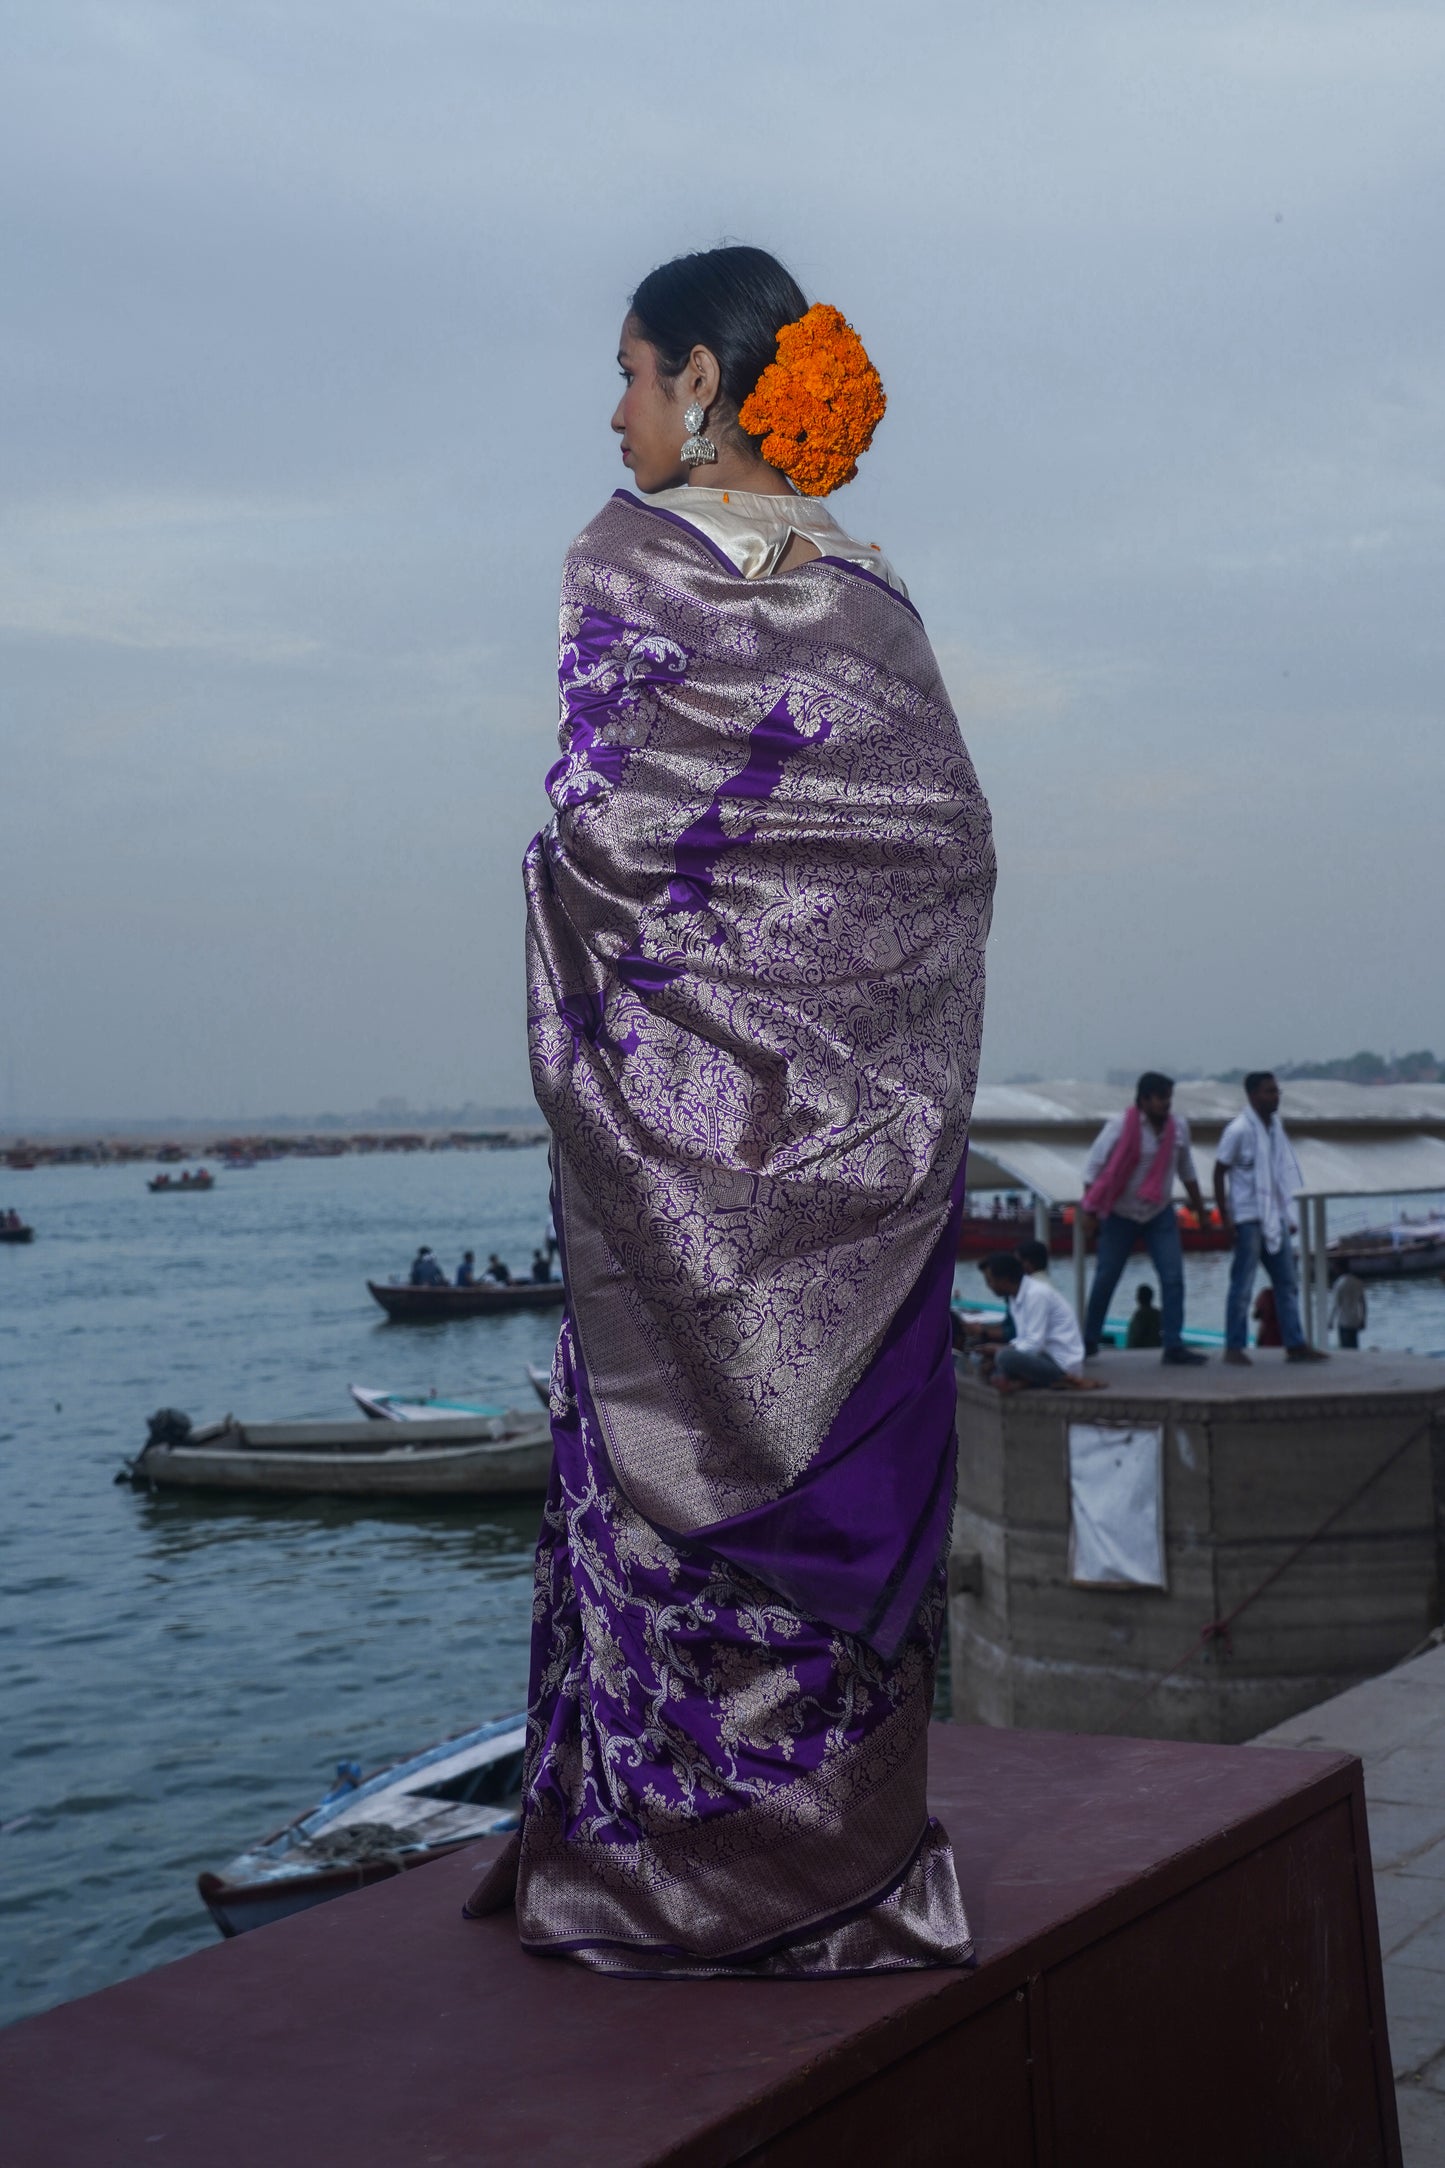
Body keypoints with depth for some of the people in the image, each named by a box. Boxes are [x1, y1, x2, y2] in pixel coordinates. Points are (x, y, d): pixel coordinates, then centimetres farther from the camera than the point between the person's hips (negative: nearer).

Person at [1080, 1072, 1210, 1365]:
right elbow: (1093, 1167, -11)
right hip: (1121, 1216, -3)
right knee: (1105, 1280, 4)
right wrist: (1090, 1212, -14)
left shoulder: (1178, 1126, -2)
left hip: (1160, 1214, 3)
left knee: (1173, 1277, -9)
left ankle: (1173, 1345, -6)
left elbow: (1187, 1170, 11)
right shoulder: (1120, 1126, -15)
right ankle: (1089, 1341, 20)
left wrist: (1200, 1209, 15)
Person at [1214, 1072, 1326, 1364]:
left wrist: (1284, 1213, 14)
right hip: (1248, 1218, -7)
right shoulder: (1239, 1130, -13)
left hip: (1274, 1217, 7)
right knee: (1242, 1285, -2)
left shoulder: (1275, 1125, 8)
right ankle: (1234, 1347, 5)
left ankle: (1296, 1345, 10)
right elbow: (1219, 1174, -10)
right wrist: (1225, 1218, -13)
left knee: (1287, 1283, 7)